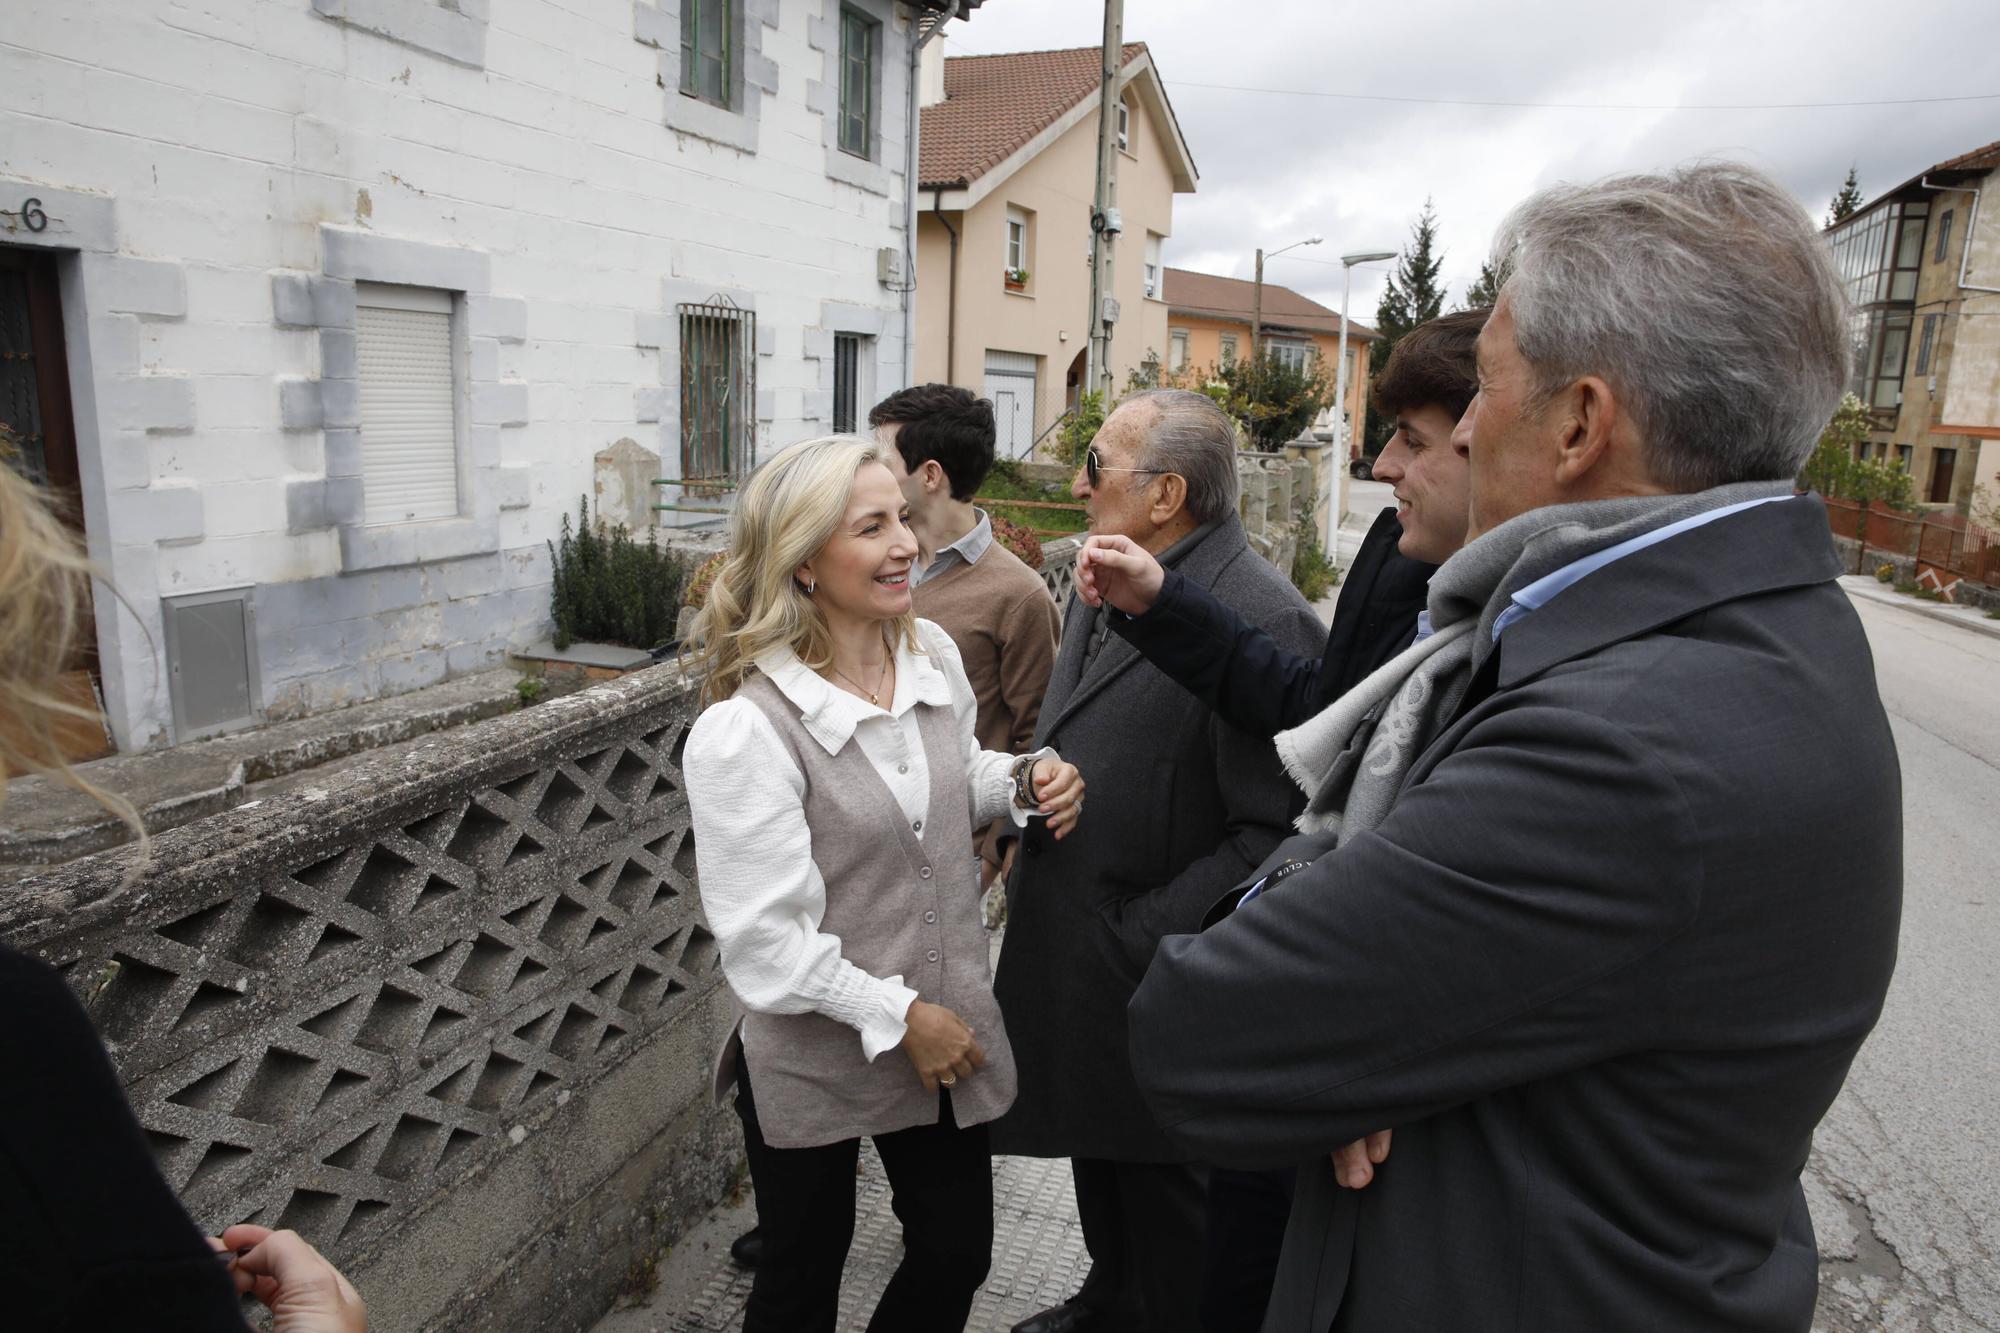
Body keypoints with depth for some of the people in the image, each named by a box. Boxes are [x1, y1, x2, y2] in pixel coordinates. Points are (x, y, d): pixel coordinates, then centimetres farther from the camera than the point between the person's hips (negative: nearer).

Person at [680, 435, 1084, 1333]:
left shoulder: (934, 656, -5)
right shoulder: (745, 728, -24)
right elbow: (765, 938, -20)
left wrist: (1022, 784, -7)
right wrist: (898, 1015, -15)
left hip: (947, 1033, 5)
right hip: (815, 1057, -5)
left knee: (957, 1257, 19)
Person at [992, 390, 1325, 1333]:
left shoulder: (1262, 623, -24)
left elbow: (1277, 833, -25)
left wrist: (1145, 937, -22)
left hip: (1156, 983, -8)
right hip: (1070, 955, 9)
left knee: (1163, 1186, 14)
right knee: (1096, 1150, 28)